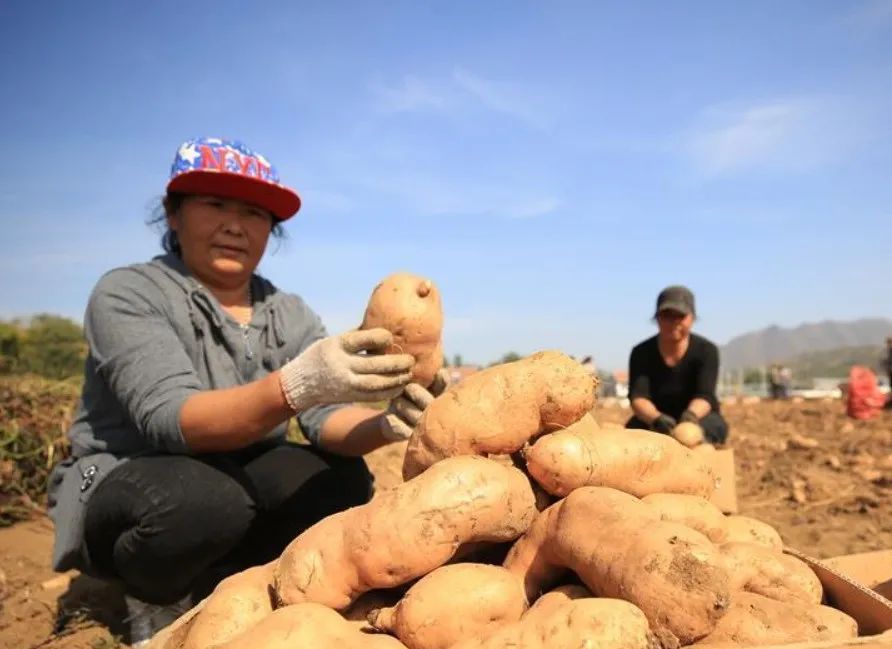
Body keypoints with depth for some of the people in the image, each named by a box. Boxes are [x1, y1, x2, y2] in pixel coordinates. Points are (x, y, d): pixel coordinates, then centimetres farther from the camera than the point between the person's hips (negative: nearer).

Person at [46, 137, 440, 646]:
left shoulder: (290, 315, -3)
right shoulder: (128, 294, -16)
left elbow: (327, 416, -17)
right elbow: (170, 417, -32)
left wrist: (386, 424, -41)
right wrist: (299, 385, -51)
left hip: (239, 482, 5)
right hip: (120, 490, -4)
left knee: (343, 479, -20)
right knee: (206, 499, -35)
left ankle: (211, 594, 0)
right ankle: (158, 607, -1)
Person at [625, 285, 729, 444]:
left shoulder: (706, 350, -11)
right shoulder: (642, 353, -10)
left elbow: (704, 395, -24)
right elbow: (638, 397, -23)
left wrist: (691, 415, -49)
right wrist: (656, 418, -46)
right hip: (653, 423, 1)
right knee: (634, 428, -31)